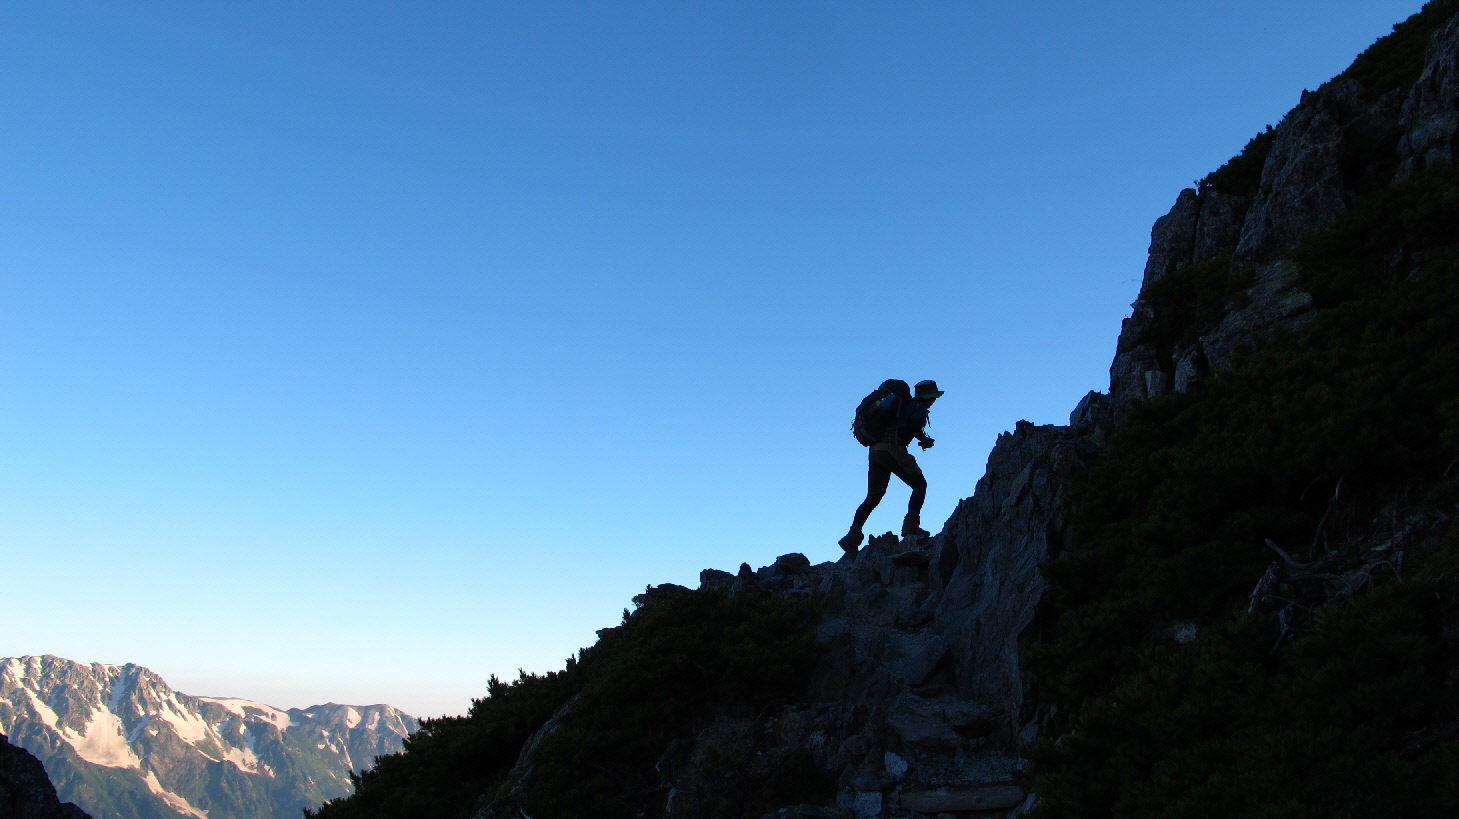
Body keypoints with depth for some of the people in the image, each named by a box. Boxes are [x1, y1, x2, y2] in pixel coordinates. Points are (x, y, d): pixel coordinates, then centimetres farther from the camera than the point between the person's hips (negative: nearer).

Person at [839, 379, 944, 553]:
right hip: (892, 449, -7)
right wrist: (924, 440, 6)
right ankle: (911, 525, -13)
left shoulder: (900, 403, 30)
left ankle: (853, 535, -4)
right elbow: (914, 427, -11)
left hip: (875, 450, 7)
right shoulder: (918, 408, 6)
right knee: (919, 484, 5)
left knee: (873, 496, 9)